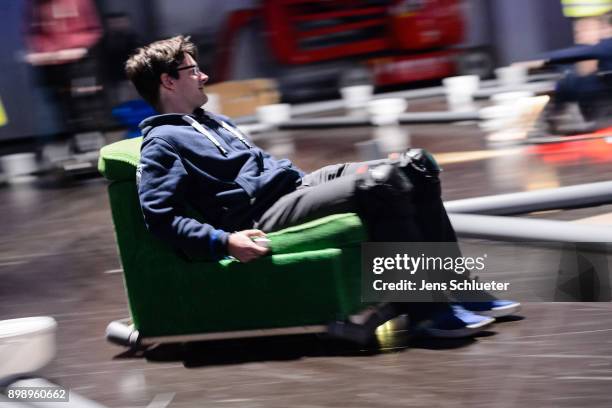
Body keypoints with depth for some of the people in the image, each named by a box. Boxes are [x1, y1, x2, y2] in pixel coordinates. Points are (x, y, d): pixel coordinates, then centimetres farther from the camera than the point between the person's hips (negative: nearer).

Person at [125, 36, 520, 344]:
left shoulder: (212, 122, 27)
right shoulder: (162, 143, -3)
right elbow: (162, 217, -15)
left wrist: (305, 178, 23)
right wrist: (224, 240, -26)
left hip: (298, 184, 10)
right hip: (266, 215, -10)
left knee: (416, 166, -3)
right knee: (380, 184, -30)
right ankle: (426, 309, -25)